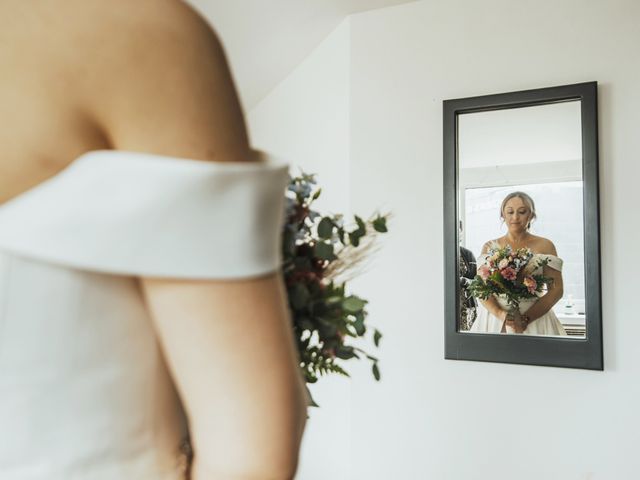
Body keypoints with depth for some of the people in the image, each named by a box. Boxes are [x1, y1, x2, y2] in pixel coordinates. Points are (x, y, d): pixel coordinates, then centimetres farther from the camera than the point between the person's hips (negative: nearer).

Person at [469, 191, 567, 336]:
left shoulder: (544, 246, 2)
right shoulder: (490, 247, 7)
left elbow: (556, 290, -2)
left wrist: (526, 319, -13)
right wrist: (500, 314, -15)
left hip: (535, 320, -1)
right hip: (495, 320, 1)